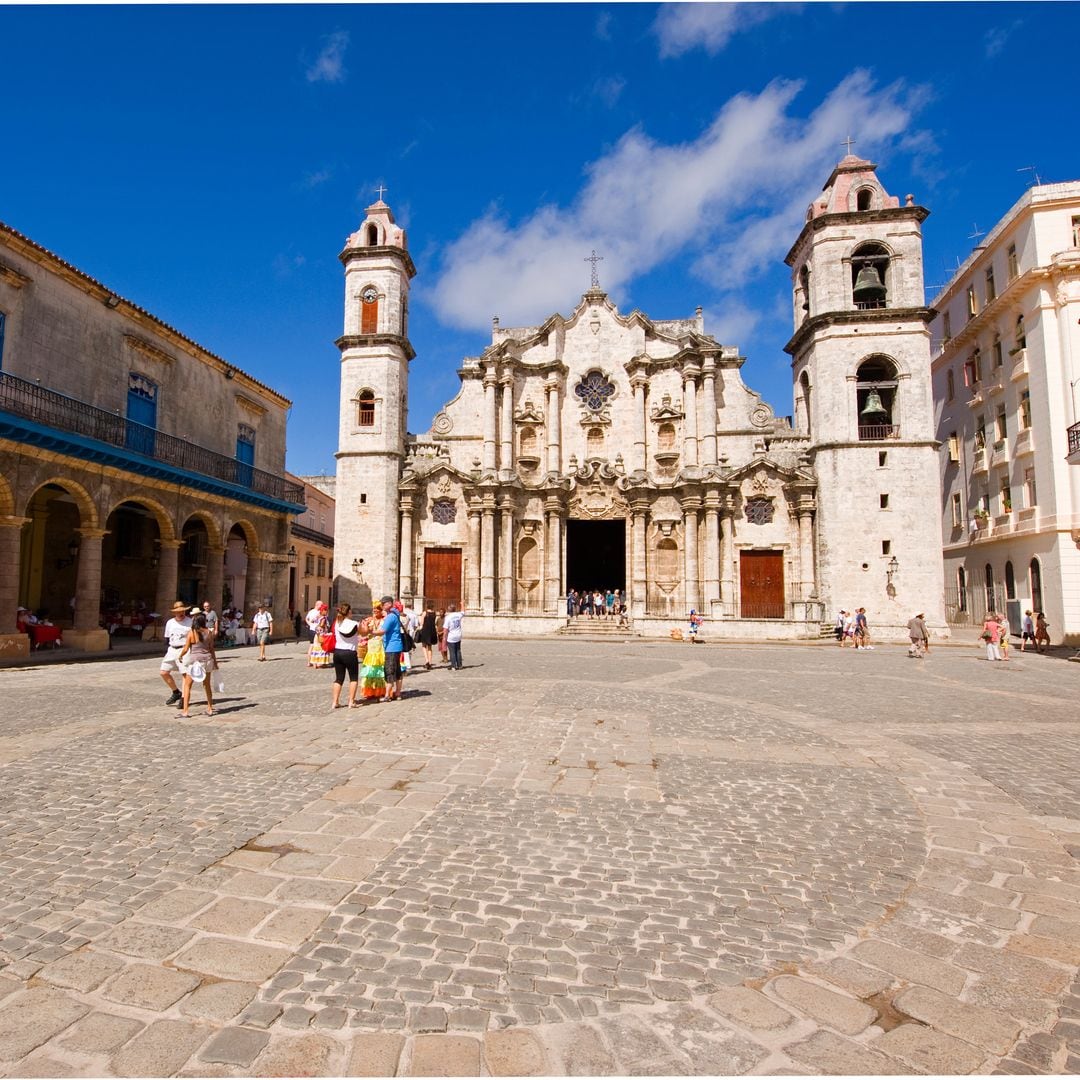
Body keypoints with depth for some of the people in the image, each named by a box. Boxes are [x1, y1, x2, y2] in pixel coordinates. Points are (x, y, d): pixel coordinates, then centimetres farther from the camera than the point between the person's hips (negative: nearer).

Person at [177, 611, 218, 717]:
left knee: (187, 685, 9)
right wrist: (215, 662, 12)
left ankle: (185, 710, 5)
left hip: (194, 660, -4)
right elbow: (211, 648, 3)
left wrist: (180, 657, 12)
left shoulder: (191, 633, -10)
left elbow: (185, 649, -8)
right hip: (207, 659, 4)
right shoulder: (208, 632, -1)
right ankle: (210, 709, 21)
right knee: (207, 685, 17)